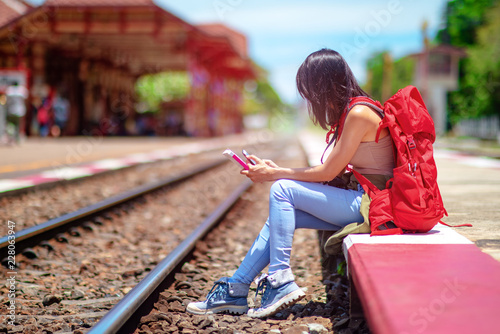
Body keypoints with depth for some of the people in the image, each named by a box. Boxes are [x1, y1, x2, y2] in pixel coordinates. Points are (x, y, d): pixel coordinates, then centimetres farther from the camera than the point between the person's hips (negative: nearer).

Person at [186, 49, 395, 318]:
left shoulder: (358, 114, -17)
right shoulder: (352, 111, 13)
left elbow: (327, 172, -16)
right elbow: (333, 171, 12)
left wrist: (274, 175, -6)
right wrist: (278, 171, 9)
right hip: (362, 201, 9)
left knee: (282, 190, -12)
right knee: (282, 214, 4)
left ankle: (280, 282, -9)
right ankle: (235, 290, 8)